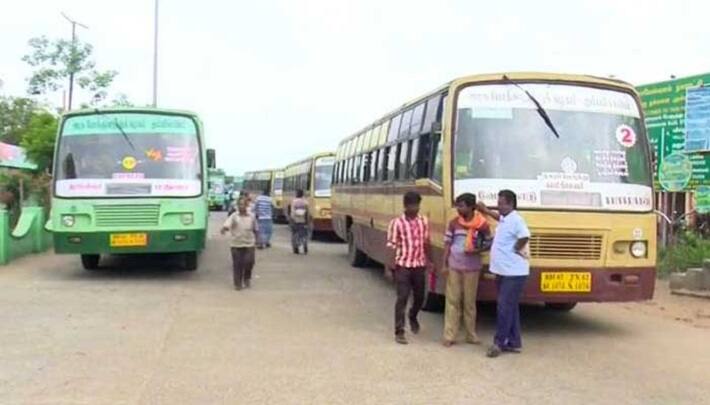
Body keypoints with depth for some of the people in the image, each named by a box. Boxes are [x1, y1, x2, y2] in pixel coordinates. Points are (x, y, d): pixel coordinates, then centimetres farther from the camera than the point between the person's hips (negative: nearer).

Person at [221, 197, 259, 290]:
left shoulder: (251, 217, 4)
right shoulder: (234, 216, -3)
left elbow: (255, 229, 14)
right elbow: (226, 225, -18)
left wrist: (255, 240, 13)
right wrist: (224, 229, -39)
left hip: (249, 244, 1)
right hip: (236, 244, -1)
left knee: (249, 262, -7)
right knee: (237, 264, 1)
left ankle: (247, 278, 21)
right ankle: (238, 283, 13)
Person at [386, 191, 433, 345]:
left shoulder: (424, 222, 4)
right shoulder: (397, 223, -9)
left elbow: (426, 243, 11)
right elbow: (392, 245, -9)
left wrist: (429, 261, 10)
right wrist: (392, 263, -18)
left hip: (419, 266, 4)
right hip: (403, 266, -4)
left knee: (419, 297, 15)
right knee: (402, 298, -6)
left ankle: (413, 317, 45)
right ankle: (399, 332, -1)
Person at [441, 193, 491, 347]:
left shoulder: (482, 225, -6)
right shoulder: (454, 223, 1)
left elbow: (488, 245, 2)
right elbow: (447, 244, 4)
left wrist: (476, 251, -17)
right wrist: (444, 265, -2)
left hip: (472, 268, -1)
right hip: (453, 267, 1)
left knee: (469, 302, 8)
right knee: (452, 301, 2)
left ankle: (471, 335, 20)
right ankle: (449, 336, 5)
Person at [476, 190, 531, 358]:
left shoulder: (515, 219, -17)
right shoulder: (504, 219, 12)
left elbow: (524, 236, -31)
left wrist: (515, 249, -16)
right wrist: (486, 210, 32)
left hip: (514, 272, -10)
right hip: (503, 271, 10)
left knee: (504, 307, -6)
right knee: (510, 307, 13)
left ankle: (499, 342, 0)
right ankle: (514, 342, 20)